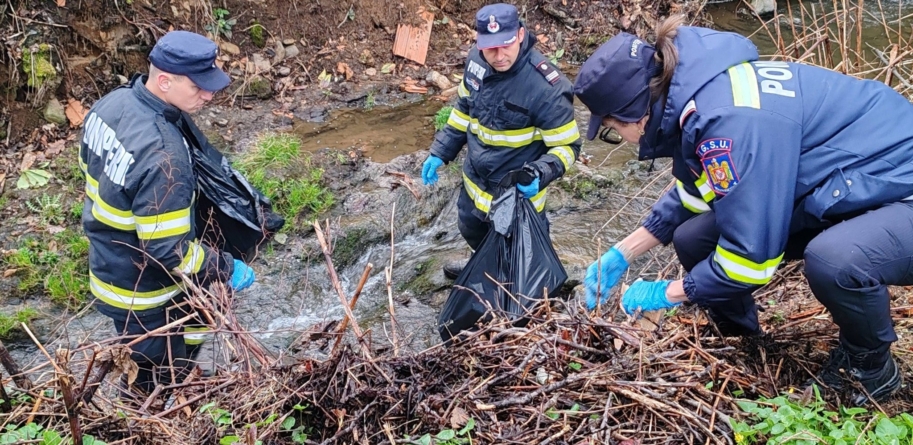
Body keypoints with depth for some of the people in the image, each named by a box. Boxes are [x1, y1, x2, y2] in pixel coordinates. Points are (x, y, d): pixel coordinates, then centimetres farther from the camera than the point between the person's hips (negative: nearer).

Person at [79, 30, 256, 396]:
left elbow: (90, 165, 10)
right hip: (142, 291, -9)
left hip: (108, 266, 9)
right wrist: (227, 269, -19)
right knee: (160, 381, 16)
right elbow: (167, 249, -32)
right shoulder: (162, 155, -37)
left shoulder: (111, 103, -8)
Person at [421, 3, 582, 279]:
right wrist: (440, 152, 4)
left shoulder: (546, 88, -31)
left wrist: (540, 175, -38)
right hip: (475, 180, 7)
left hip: (516, 193, -7)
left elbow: (567, 145, -21)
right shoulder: (477, 61, -10)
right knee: (472, 232, 32)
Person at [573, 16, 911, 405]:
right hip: (843, 190, 8)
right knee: (693, 239, -2)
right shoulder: (693, 91, -4)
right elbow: (690, 195, 12)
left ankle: (870, 366, -5)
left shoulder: (729, 118, -33)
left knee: (833, 260, -38)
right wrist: (621, 255, 10)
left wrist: (667, 293, -12)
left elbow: (751, 251, -28)